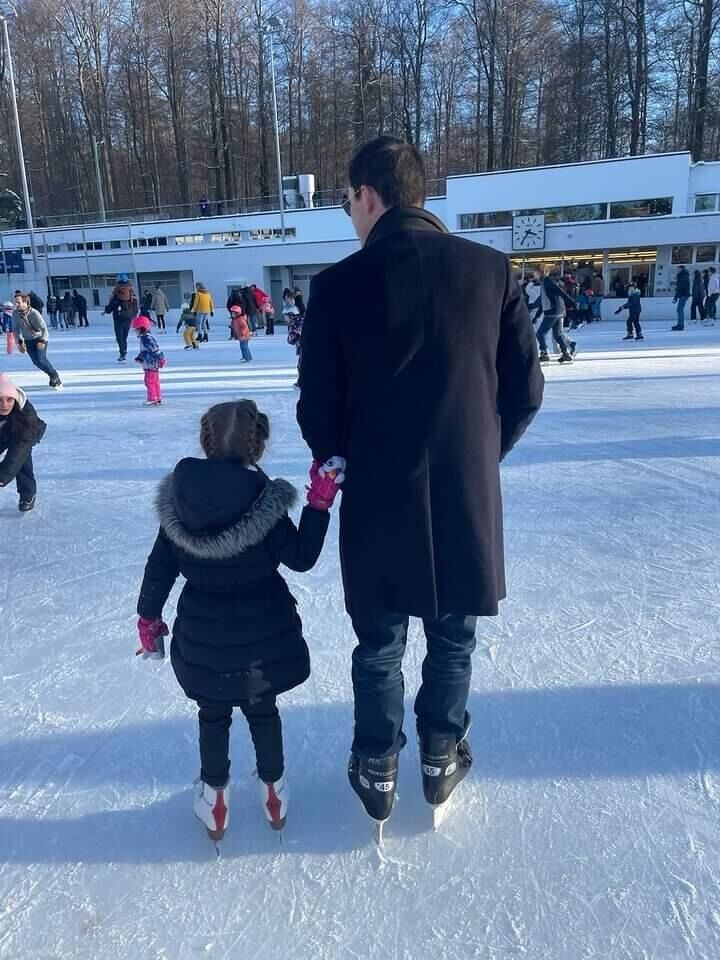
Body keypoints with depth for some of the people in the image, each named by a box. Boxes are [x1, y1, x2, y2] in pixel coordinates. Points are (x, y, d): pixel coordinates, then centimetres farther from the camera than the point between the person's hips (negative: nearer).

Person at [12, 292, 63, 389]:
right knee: (36, 361, -6)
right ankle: (53, 377, 11)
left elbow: (44, 328, -18)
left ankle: (55, 377, 1)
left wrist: (43, 341, -25)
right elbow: (16, 329, 1)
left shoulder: (34, 313, -24)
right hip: (28, 340, 4)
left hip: (40, 338, -4)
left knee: (41, 359, -19)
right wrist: (20, 342, -3)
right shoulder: (15, 313, -11)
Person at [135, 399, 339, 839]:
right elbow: (301, 557, -11)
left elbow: (160, 566, -3)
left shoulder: (178, 499, -9)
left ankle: (215, 797, 34)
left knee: (213, 715, 21)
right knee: (263, 709, 20)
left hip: (202, 637, 2)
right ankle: (273, 789, 35)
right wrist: (320, 503, -8)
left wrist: (148, 616, 10)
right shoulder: (264, 501, -18)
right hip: (263, 635, -1)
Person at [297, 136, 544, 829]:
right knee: (452, 638, 21)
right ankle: (441, 758, 39)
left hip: (377, 499, -1)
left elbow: (317, 407, -6)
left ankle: (377, 771, 34)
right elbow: (525, 388, 0)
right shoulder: (491, 269, -4)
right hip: (469, 494, 2)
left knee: (380, 643, 18)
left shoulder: (339, 283, -10)